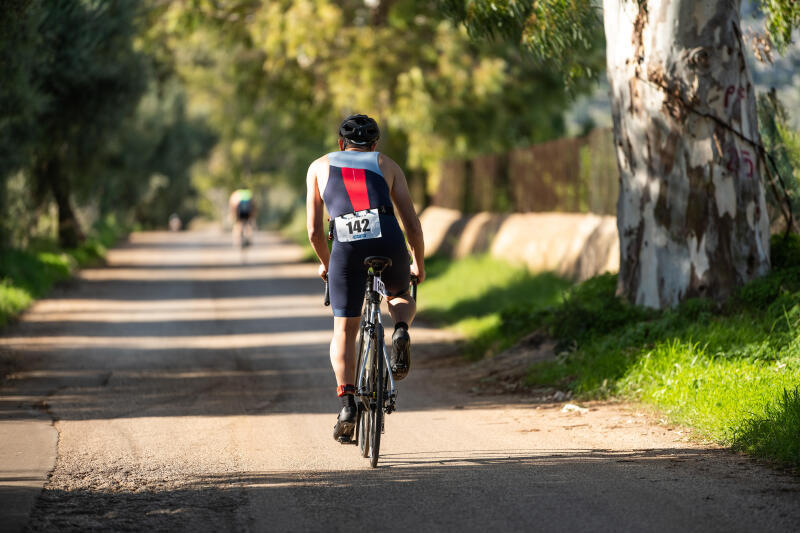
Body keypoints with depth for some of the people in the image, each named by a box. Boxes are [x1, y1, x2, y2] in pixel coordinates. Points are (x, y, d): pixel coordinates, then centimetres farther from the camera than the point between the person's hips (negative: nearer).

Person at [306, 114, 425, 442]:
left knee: (344, 331, 12)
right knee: (400, 297, 32)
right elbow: (412, 224, 19)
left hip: (346, 246, -1)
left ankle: (347, 402, -5)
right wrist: (419, 265, 33)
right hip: (388, 241, 1)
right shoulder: (387, 165, 25)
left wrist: (326, 264, 37)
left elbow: (314, 230, 21)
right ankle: (401, 332, -1)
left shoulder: (320, 166, 26)